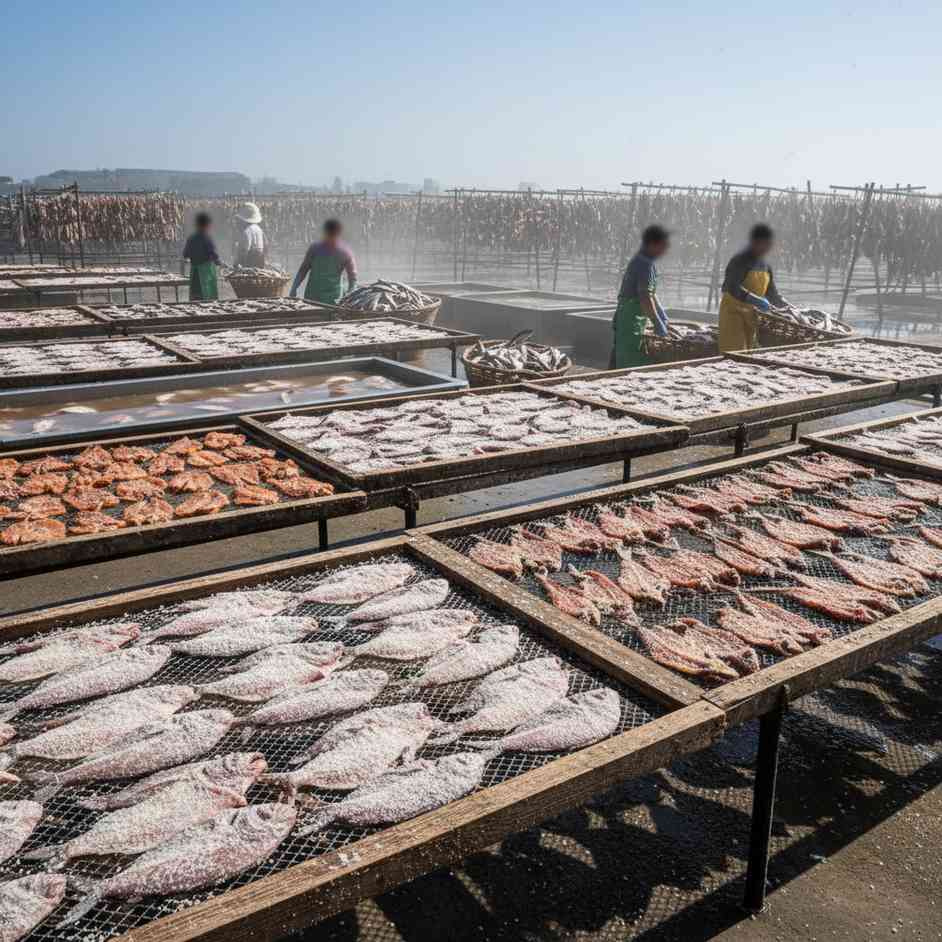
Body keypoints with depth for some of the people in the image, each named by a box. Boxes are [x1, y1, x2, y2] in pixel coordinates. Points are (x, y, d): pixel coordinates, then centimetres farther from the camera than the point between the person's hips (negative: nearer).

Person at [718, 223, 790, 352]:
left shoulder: (766, 266, 8)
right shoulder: (740, 262, -15)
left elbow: (772, 293, 15)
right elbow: (733, 288, -28)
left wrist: (787, 306, 1)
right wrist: (757, 301, -34)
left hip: (750, 314, 8)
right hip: (733, 312, -8)